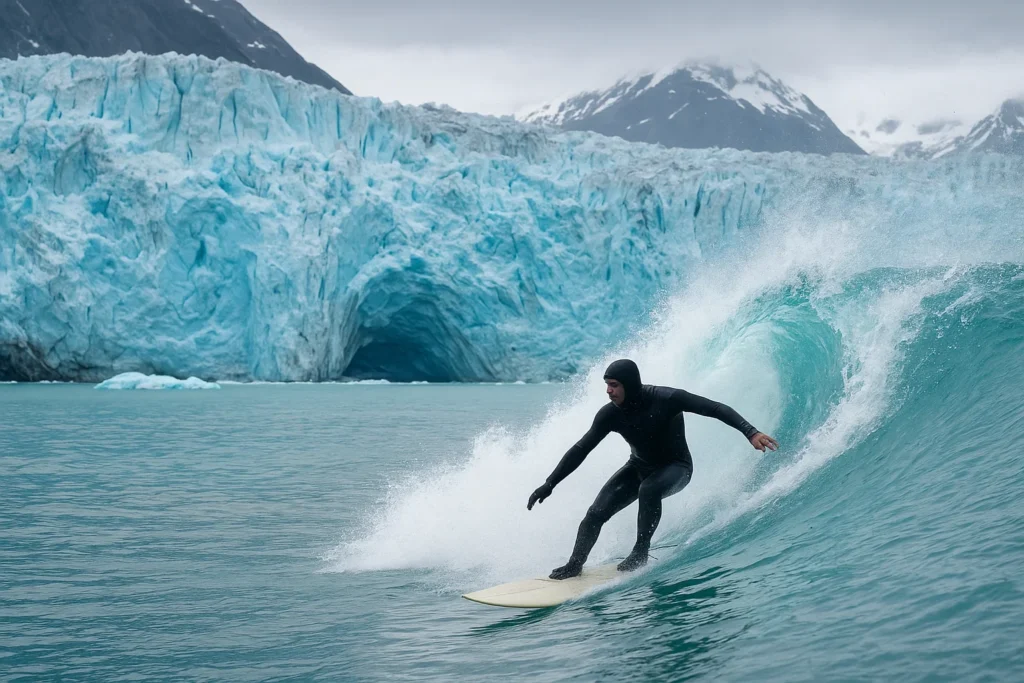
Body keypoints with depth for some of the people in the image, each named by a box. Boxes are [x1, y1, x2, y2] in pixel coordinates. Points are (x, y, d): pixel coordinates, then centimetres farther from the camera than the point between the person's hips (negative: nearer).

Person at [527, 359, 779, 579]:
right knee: (596, 513, -12)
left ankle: (641, 552, -19)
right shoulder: (610, 414, -18)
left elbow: (717, 409, -28)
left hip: (676, 467, -4)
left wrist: (751, 433, -42)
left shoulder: (667, 399, -30)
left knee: (649, 489, -37)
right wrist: (549, 484, -12)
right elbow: (581, 449, -10)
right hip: (640, 467, 4)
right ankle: (574, 565, 6)